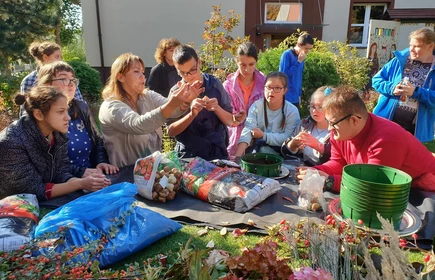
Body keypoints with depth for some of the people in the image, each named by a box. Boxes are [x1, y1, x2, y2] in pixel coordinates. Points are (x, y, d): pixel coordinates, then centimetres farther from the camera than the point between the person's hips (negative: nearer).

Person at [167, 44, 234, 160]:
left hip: (217, 152, 1)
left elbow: (230, 121, 3)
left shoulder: (215, 84, -1)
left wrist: (217, 108, -16)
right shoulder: (176, 92, -3)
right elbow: (171, 131, -7)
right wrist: (192, 114, -21)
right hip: (187, 154, -1)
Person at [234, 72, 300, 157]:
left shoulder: (292, 111, -5)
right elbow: (248, 130, -14)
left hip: (282, 153, -1)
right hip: (257, 149, 1)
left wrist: (263, 135, -13)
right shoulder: (256, 106, -1)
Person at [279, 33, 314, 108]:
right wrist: (299, 62, -18)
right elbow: (284, 74, -19)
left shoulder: (301, 58, 9)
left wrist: (299, 94, 15)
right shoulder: (287, 54, -12)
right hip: (286, 98, -7)